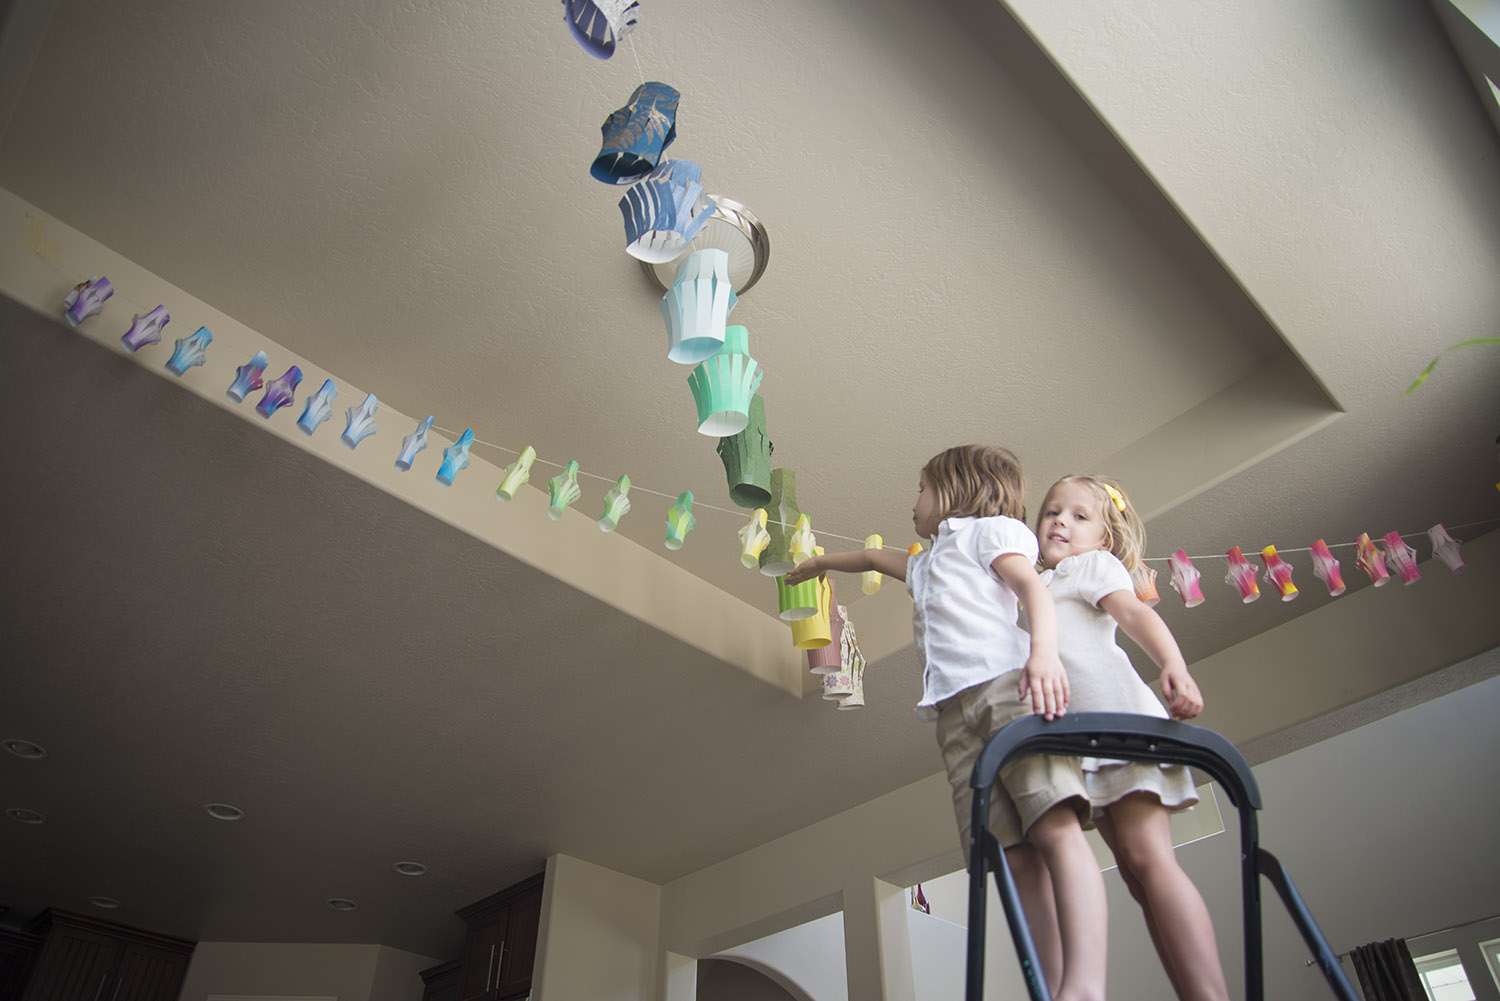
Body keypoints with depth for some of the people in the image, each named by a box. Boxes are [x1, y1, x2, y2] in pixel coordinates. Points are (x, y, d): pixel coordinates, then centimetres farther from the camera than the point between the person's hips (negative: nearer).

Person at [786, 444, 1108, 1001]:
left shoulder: (990, 527, 16)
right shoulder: (925, 565, 39)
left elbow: (1031, 586, -1)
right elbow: (874, 558, 58)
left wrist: (1044, 650, -19)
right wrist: (822, 563, 71)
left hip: (1007, 683, -6)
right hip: (955, 709, 6)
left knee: (1055, 825, -20)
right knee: (1014, 853, -8)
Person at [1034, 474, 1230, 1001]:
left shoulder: (1095, 564, 9)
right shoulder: (1038, 585, 30)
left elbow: (1136, 613, -11)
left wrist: (1175, 667, -29)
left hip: (1111, 712, -7)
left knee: (1148, 858, -19)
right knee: (1134, 871, 0)